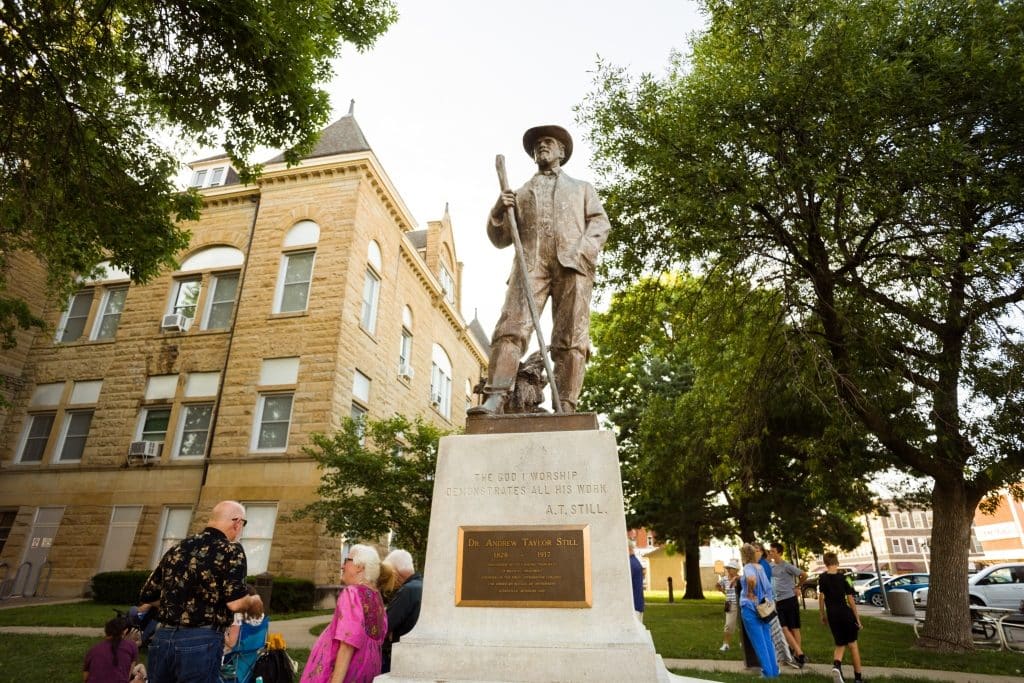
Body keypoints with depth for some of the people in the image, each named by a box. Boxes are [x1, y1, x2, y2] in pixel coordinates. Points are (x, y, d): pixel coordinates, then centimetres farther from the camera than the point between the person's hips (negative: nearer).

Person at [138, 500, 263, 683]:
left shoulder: (178, 549, 10)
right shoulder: (230, 550, -9)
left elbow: (147, 597, 17)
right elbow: (235, 603, -19)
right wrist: (253, 603, 2)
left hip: (162, 638, 6)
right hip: (200, 642, -6)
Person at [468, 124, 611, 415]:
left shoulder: (582, 188, 33)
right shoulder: (521, 192, 34)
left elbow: (600, 221, 15)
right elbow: (500, 239, 24)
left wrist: (585, 250, -5)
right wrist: (499, 212, 3)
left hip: (572, 262, 0)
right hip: (531, 262, 1)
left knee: (571, 338, -14)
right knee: (511, 327, -21)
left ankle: (566, 407, -19)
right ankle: (495, 398, -30)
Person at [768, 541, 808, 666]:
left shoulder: (787, 566, -12)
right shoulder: (770, 566, 7)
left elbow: (804, 575, -8)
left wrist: (797, 586, 3)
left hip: (790, 600, -6)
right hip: (778, 601, 6)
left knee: (794, 628, 3)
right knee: (784, 628, 0)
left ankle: (797, 654, 10)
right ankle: (799, 654, 7)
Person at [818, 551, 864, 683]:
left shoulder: (822, 578, 1)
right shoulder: (844, 577, -5)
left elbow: (821, 597, 1)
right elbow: (850, 599, -6)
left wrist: (822, 615, 12)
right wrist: (857, 618, 2)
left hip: (832, 616, 1)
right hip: (846, 614, -1)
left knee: (840, 645, 12)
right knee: (853, 645, 15)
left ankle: (836, 666, -16)